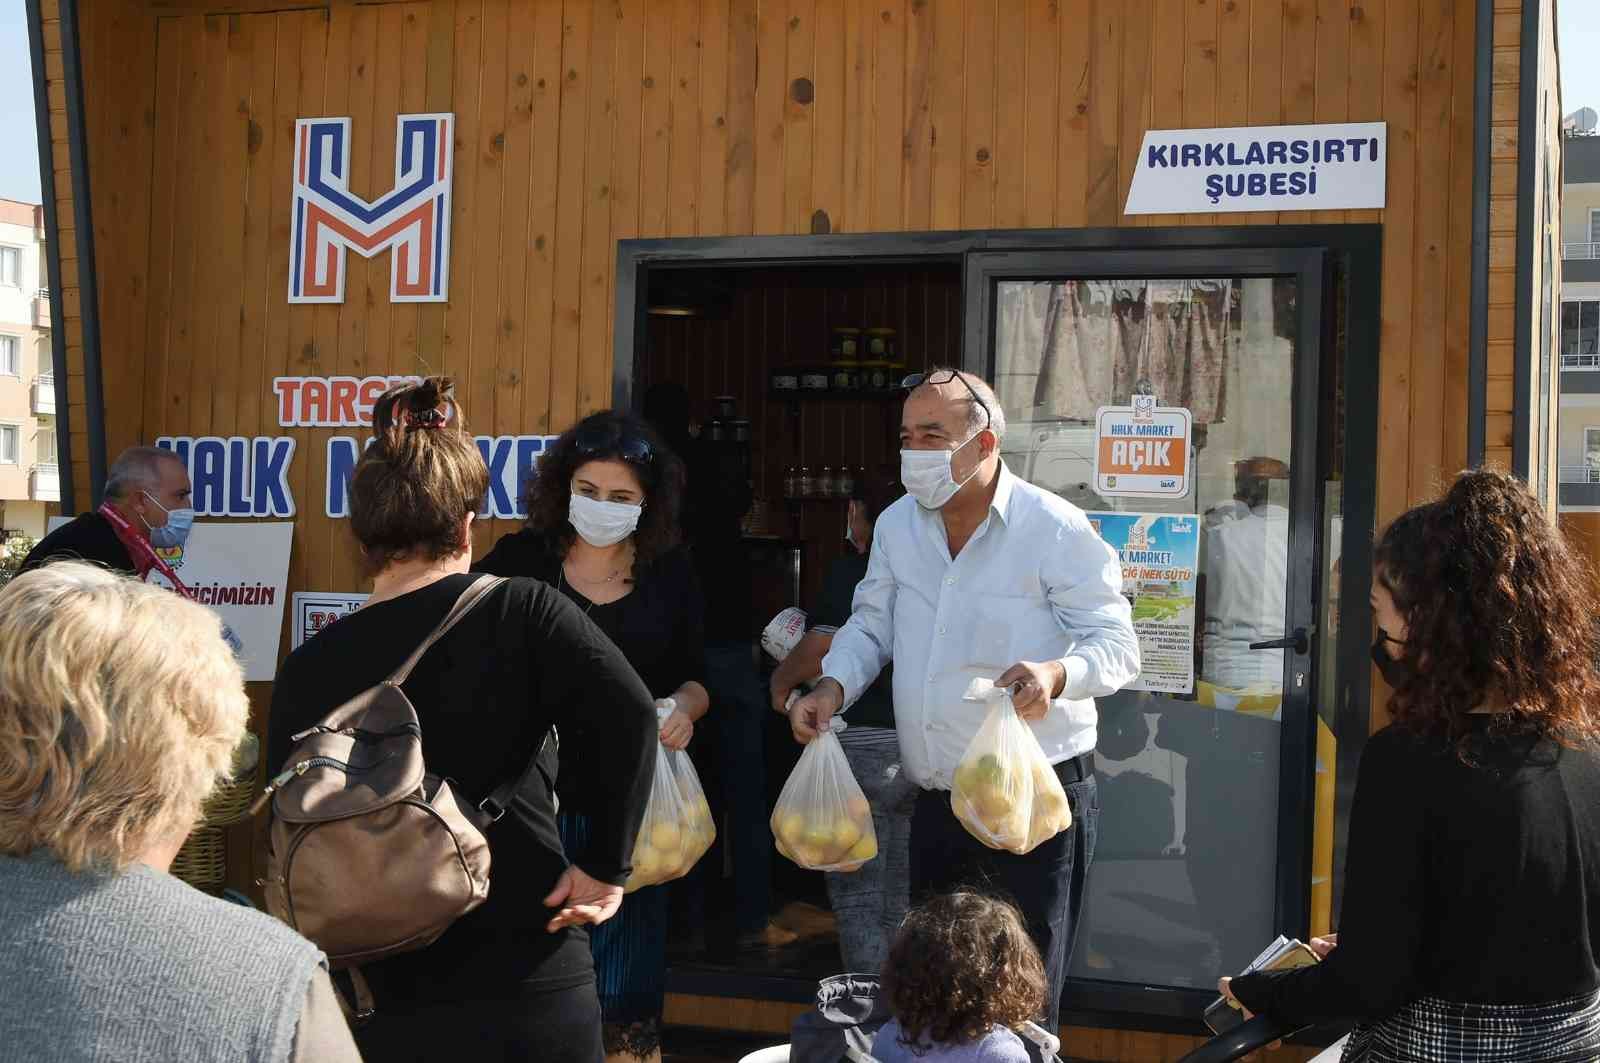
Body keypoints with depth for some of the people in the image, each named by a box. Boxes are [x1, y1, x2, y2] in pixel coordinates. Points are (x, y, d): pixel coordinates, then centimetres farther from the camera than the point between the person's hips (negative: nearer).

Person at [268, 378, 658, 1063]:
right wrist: (607, 866, -11)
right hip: (534, 982, -1)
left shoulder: (308, 671, -2)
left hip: (384, 1001, 1)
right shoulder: (522, 613, -8)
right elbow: (628, 718, -21)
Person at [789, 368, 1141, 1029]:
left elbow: (1116, 645, -11)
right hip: (936, 805, 6)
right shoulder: (897, 526, 8)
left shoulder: (1055, 529, -10)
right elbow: (871, 626, 19)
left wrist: (1056, 672, -32)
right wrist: (834, 686, 0)